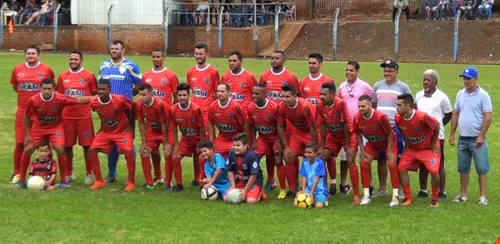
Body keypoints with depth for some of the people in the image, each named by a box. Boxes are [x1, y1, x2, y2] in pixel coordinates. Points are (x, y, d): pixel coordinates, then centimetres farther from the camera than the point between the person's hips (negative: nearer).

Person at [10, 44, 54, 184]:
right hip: (22, 111, 2)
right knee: (20, 143, 2)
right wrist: (25, 94, 5)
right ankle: (17, 173, 14)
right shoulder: (17, 69, 4)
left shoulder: (46, 70, -3)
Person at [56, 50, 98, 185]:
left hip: (84, 116, -3)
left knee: (87, 145, -1)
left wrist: (84, 101, -7)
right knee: (67, 145, 7)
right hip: (67, 116, 3)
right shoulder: (63, 76, 8)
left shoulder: (89, 76, 0)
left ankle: (89, 174, 9)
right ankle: (69, 173, 20)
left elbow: (95, 95, 6)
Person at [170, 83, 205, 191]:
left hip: (198, 138, -3)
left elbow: (201, 127, -16)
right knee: (175, 158, -8)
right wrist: (176, 144, -3)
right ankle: (179, 184, 5)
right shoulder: (173, 109, -17)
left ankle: (197, 180, 32)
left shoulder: (195, 109, -26)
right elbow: (174, 127, -3)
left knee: (198, 160, 5)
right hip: (185, 139, 3)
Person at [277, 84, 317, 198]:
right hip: (297, 132, 4)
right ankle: (292, 190, 4)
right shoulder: (282, 106, -18)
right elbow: (280, 127, -6)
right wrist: (286, 147, -8)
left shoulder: (306, 106, -32)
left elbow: (313, 128, -23)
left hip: (311, 133, -4)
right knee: (289, 157, -7)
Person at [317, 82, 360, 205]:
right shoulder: (320, 105, -14)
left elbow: (345, 125, -25)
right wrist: (322, 146, -2)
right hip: (333, 136, 6)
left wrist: (348, 146, -20)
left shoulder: (340, 103, -30)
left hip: (348, 135, -6)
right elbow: (322, 126, -5)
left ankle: (356, 196, -16)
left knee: (350, 160, -18)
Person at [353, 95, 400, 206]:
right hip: (372, 144, 4)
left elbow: (390, 134, -22)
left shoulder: (381, 117, -35)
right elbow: (358, 134, -3)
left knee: (392, 164, -18)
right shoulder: (357, 118, -22)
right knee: (364, 162, -10)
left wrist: (389, 152, -19)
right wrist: (362, 151, -9)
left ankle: (395, 196, -10)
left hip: (388, 142, -4)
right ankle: (366, 196, -2)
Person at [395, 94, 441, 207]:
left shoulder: (422, 117, -33)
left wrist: (433, 144, -8)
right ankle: (408, 198, 3)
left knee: (434, 171, -16)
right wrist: (407, 144, 4)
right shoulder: (398, 118, -16)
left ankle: (434, 199, 5)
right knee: (401, 167, -9)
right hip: (411, 149, 5)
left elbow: (436, 126, -16)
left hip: (428, 148, -5)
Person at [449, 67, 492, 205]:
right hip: (462, 138, 6)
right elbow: (455, 114, 13)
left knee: (481, 168, 0)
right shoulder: (460, 94, 8)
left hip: (477, 139, -6)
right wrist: (451, 134, 9)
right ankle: (463, 194, 19)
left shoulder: (483, 95, -9)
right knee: (463, 168, 11)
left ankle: (483, 196, 5)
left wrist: (481, 136, -17)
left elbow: (488, 117, -12)